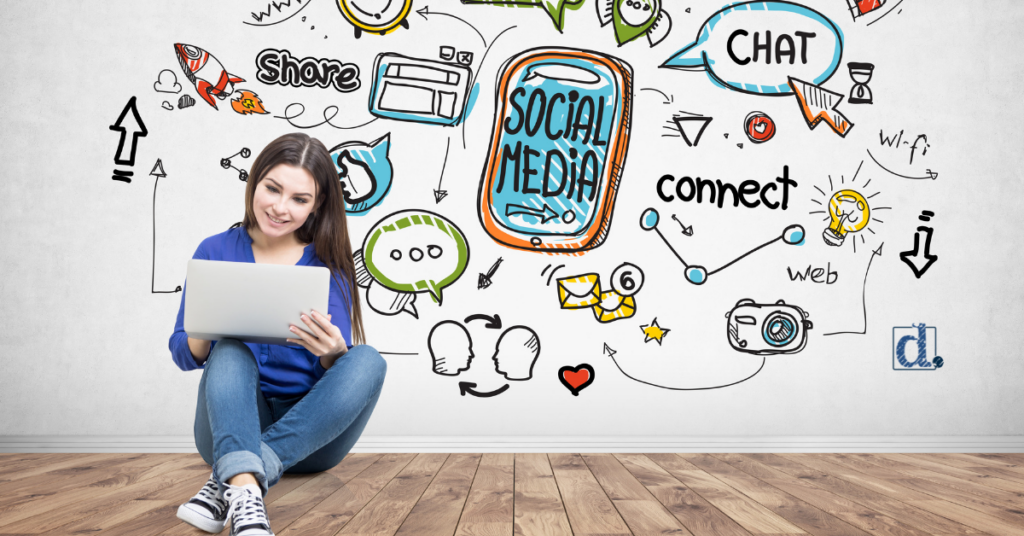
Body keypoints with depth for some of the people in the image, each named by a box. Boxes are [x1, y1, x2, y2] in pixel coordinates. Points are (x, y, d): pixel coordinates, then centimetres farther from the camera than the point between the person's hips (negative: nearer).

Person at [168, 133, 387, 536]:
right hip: (231, 427, 0)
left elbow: (336, 367, -5)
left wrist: (332, 353, -30)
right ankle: (244, 488, -50)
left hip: (309, 433, 0)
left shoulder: (328, 264, 0)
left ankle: (226, 480, -35)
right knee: (230, 351, -26)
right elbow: (184, 356, 3)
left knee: (367, 361, -25)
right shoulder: (215, 252, 1)